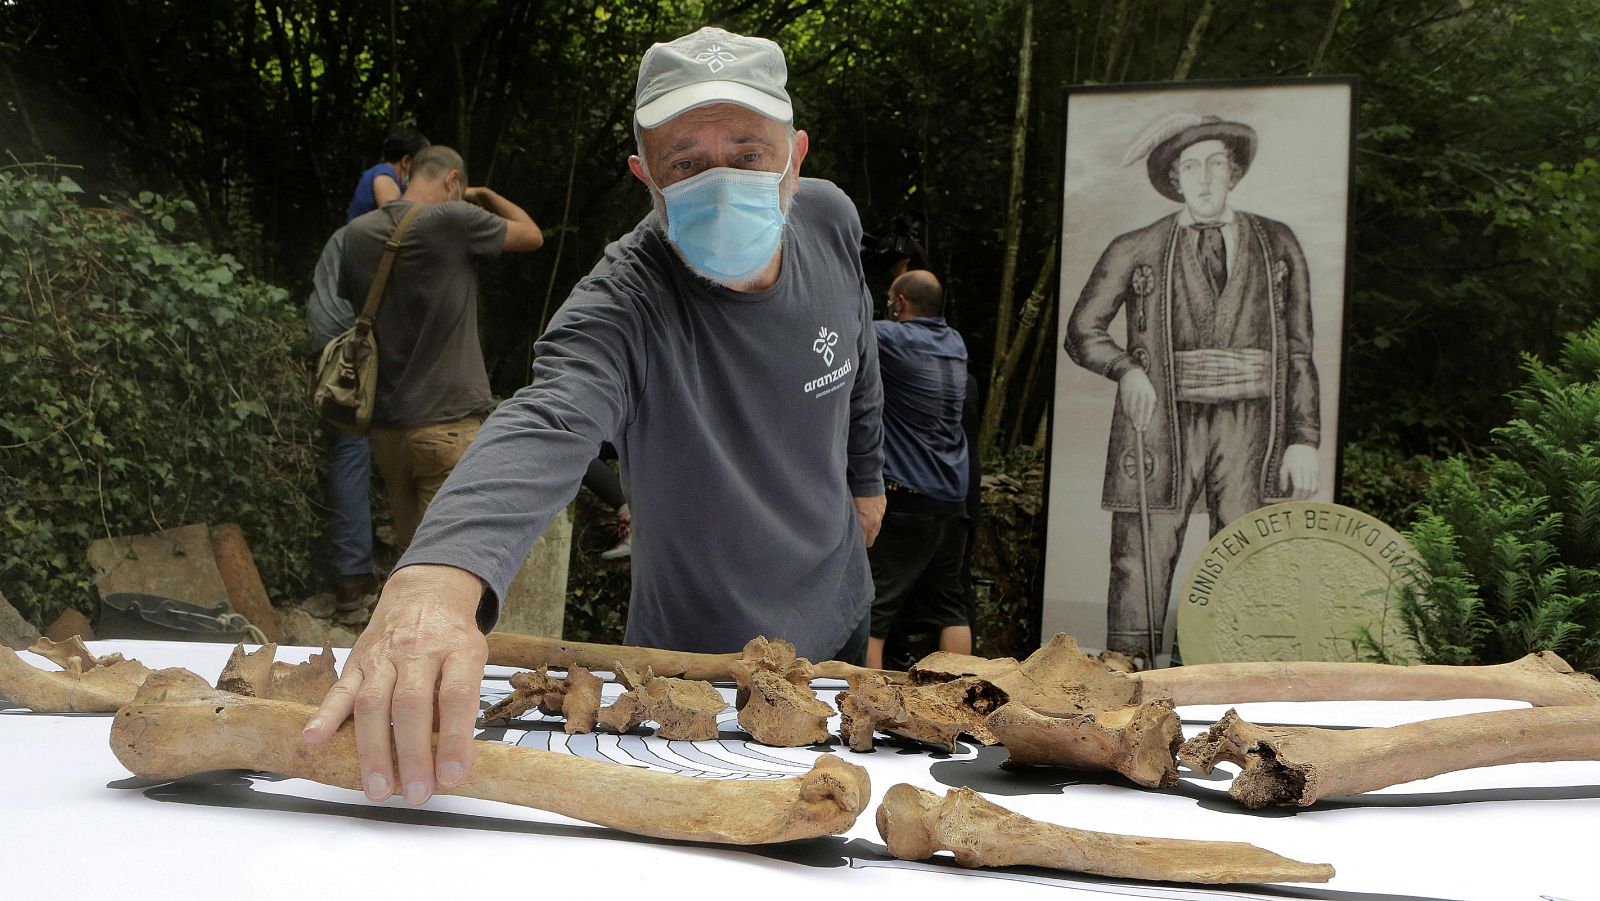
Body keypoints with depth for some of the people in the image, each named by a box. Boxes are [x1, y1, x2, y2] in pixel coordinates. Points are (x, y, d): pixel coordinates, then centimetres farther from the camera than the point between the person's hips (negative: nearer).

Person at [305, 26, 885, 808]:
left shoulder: (829, 221, -13)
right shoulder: (625, 304, -32)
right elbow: (545, 426, -53)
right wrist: (437, 576, -72)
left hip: (838, 624, 5)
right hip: (696, 659, -5)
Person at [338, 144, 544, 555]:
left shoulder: (358, 232, 5)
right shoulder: (453, 219, -12)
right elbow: (532, 235, 2)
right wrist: (485, 196, 18)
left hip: (385, 426, 6)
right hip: (447, 425, -6)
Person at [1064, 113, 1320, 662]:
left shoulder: (1277, 246, 14)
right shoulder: (1137, 251, 10)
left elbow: (1299, 349, 13)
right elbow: (1082, 331, 14)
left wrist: (1304, 438, 5)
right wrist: (1126, 369, -6)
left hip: (1251, 429, 1)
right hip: (1163, 423, -1)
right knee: (1140, 566, -6)